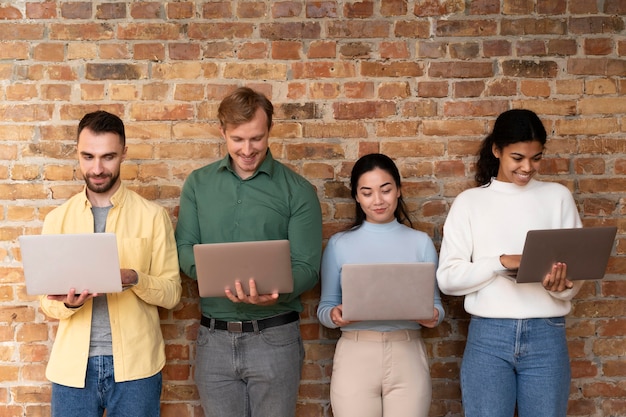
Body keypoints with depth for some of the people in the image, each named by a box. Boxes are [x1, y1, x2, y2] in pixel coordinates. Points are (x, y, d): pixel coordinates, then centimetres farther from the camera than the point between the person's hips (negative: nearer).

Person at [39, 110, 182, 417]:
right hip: (72, 365, 2)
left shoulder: (152, 216, -2)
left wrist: (133, 279, -21)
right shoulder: (56, 219, 4)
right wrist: (68, 302, -17)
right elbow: (46, 303, 5)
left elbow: (171, 292, -2)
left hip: (135, 364, -2)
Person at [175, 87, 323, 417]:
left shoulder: (297, 191, -3)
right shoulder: (198, 184, 6)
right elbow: (184, 249, 2)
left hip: (274, 336, -2)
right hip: (213, 338, 2)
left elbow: (307, 267, -7)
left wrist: (275, 294, -28)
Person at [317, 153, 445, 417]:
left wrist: (434, 316, -14)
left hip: (408, 355, 1)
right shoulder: (339, 244, 5)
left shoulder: (421, 242, 7)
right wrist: (334, 315, -16)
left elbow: (435, 302, 9)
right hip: (355, 356, 0)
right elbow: (324, 307, 6)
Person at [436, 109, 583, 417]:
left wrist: (561, 286, -17)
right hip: (488, 336, -1)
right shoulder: (470, 201, 4)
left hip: (546, 335, 1)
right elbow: (447, 278, -4)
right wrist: (503, 261, -17)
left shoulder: (558, 197, 7)